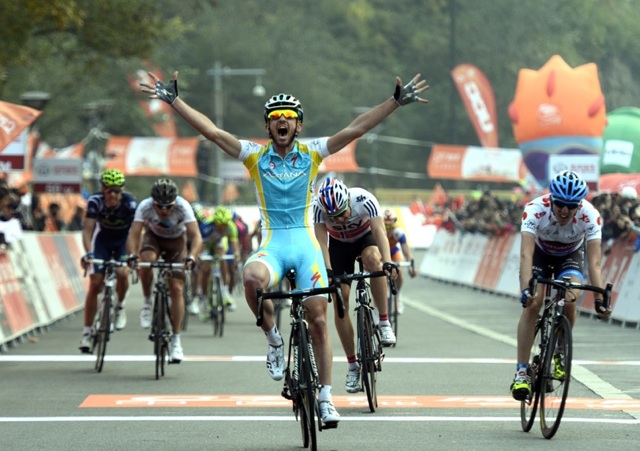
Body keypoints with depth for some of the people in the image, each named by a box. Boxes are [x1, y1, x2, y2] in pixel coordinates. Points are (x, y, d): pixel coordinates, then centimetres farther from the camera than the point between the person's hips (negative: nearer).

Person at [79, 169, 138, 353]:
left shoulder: (130, 203, -30)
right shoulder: (95, 201, -28)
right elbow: (87, 230, -33)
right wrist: (88, 253, -49)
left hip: (124, 240, -1)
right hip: (103, 239, 1)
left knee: (122, 273, -28)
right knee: (95, 284, -10)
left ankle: (120, 306, 3)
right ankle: (86, 332, -2)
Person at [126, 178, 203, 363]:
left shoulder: (183, 207, -34)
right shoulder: (145, 206, -32)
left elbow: (196, 237, -39)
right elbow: (133, 234, -36)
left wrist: (191, 257, -57)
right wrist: (132, 255, -55)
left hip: (176, 241, 0)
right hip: (153, 237, 0)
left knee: (176, 289, -11)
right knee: (146, 260, -35)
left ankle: (175, 340, -2)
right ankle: (147, 303, -10)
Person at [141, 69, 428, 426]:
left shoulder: (312, 153, 4)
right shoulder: (255, 155, 4)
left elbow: (356, 129, -1)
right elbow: (211, 131, -2)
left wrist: (397, 101, -8)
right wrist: (174, 100, -9)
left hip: (306, 243, 1)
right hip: (272, 245, -1)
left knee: (318, 321, -4)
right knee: (252, 278, -35)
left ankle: (326, 397, 8)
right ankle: (273, 338, -9)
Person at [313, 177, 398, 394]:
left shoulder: (364, 200, -35)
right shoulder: (319, 208, -31)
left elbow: (379, 231, -42)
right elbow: (321, 242, -35)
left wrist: (387, 263, -56)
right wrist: (327, 272, -49)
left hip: (365, 237, -1)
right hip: (339, 244, 1)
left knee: (372, 259, -37)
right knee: (340, 300, -9)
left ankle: (384, 323, -26)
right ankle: (353, 366, 0)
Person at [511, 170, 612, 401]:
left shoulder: (590, 216, -33)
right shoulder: (535, 210, -36)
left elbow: (594, 263, -35)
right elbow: (526, 254, -43)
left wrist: (600, 299, -46)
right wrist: (526, 290, -58)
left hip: (570, 256, 1)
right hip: (540, 253, -1)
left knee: (570, 302, -24)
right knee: (532, 304, -22)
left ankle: (559, 354, 3)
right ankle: (521, 371, -18)